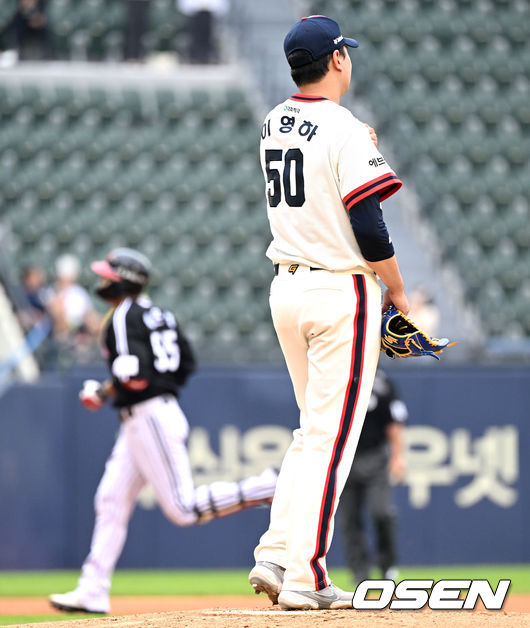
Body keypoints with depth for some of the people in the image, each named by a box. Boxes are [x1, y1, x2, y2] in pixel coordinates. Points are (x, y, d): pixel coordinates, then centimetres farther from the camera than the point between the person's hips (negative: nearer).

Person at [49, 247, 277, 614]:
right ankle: (92, 592, 7)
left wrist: (103, 392, -7)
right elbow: (187, 366, 18)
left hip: (150, 418, -10)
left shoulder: (123, 317, -13)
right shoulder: (158, 315, 15)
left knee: (184, 509, -11)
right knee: (111, 502, 8)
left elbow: (134, 374, -23)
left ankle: (266, 489, -13)